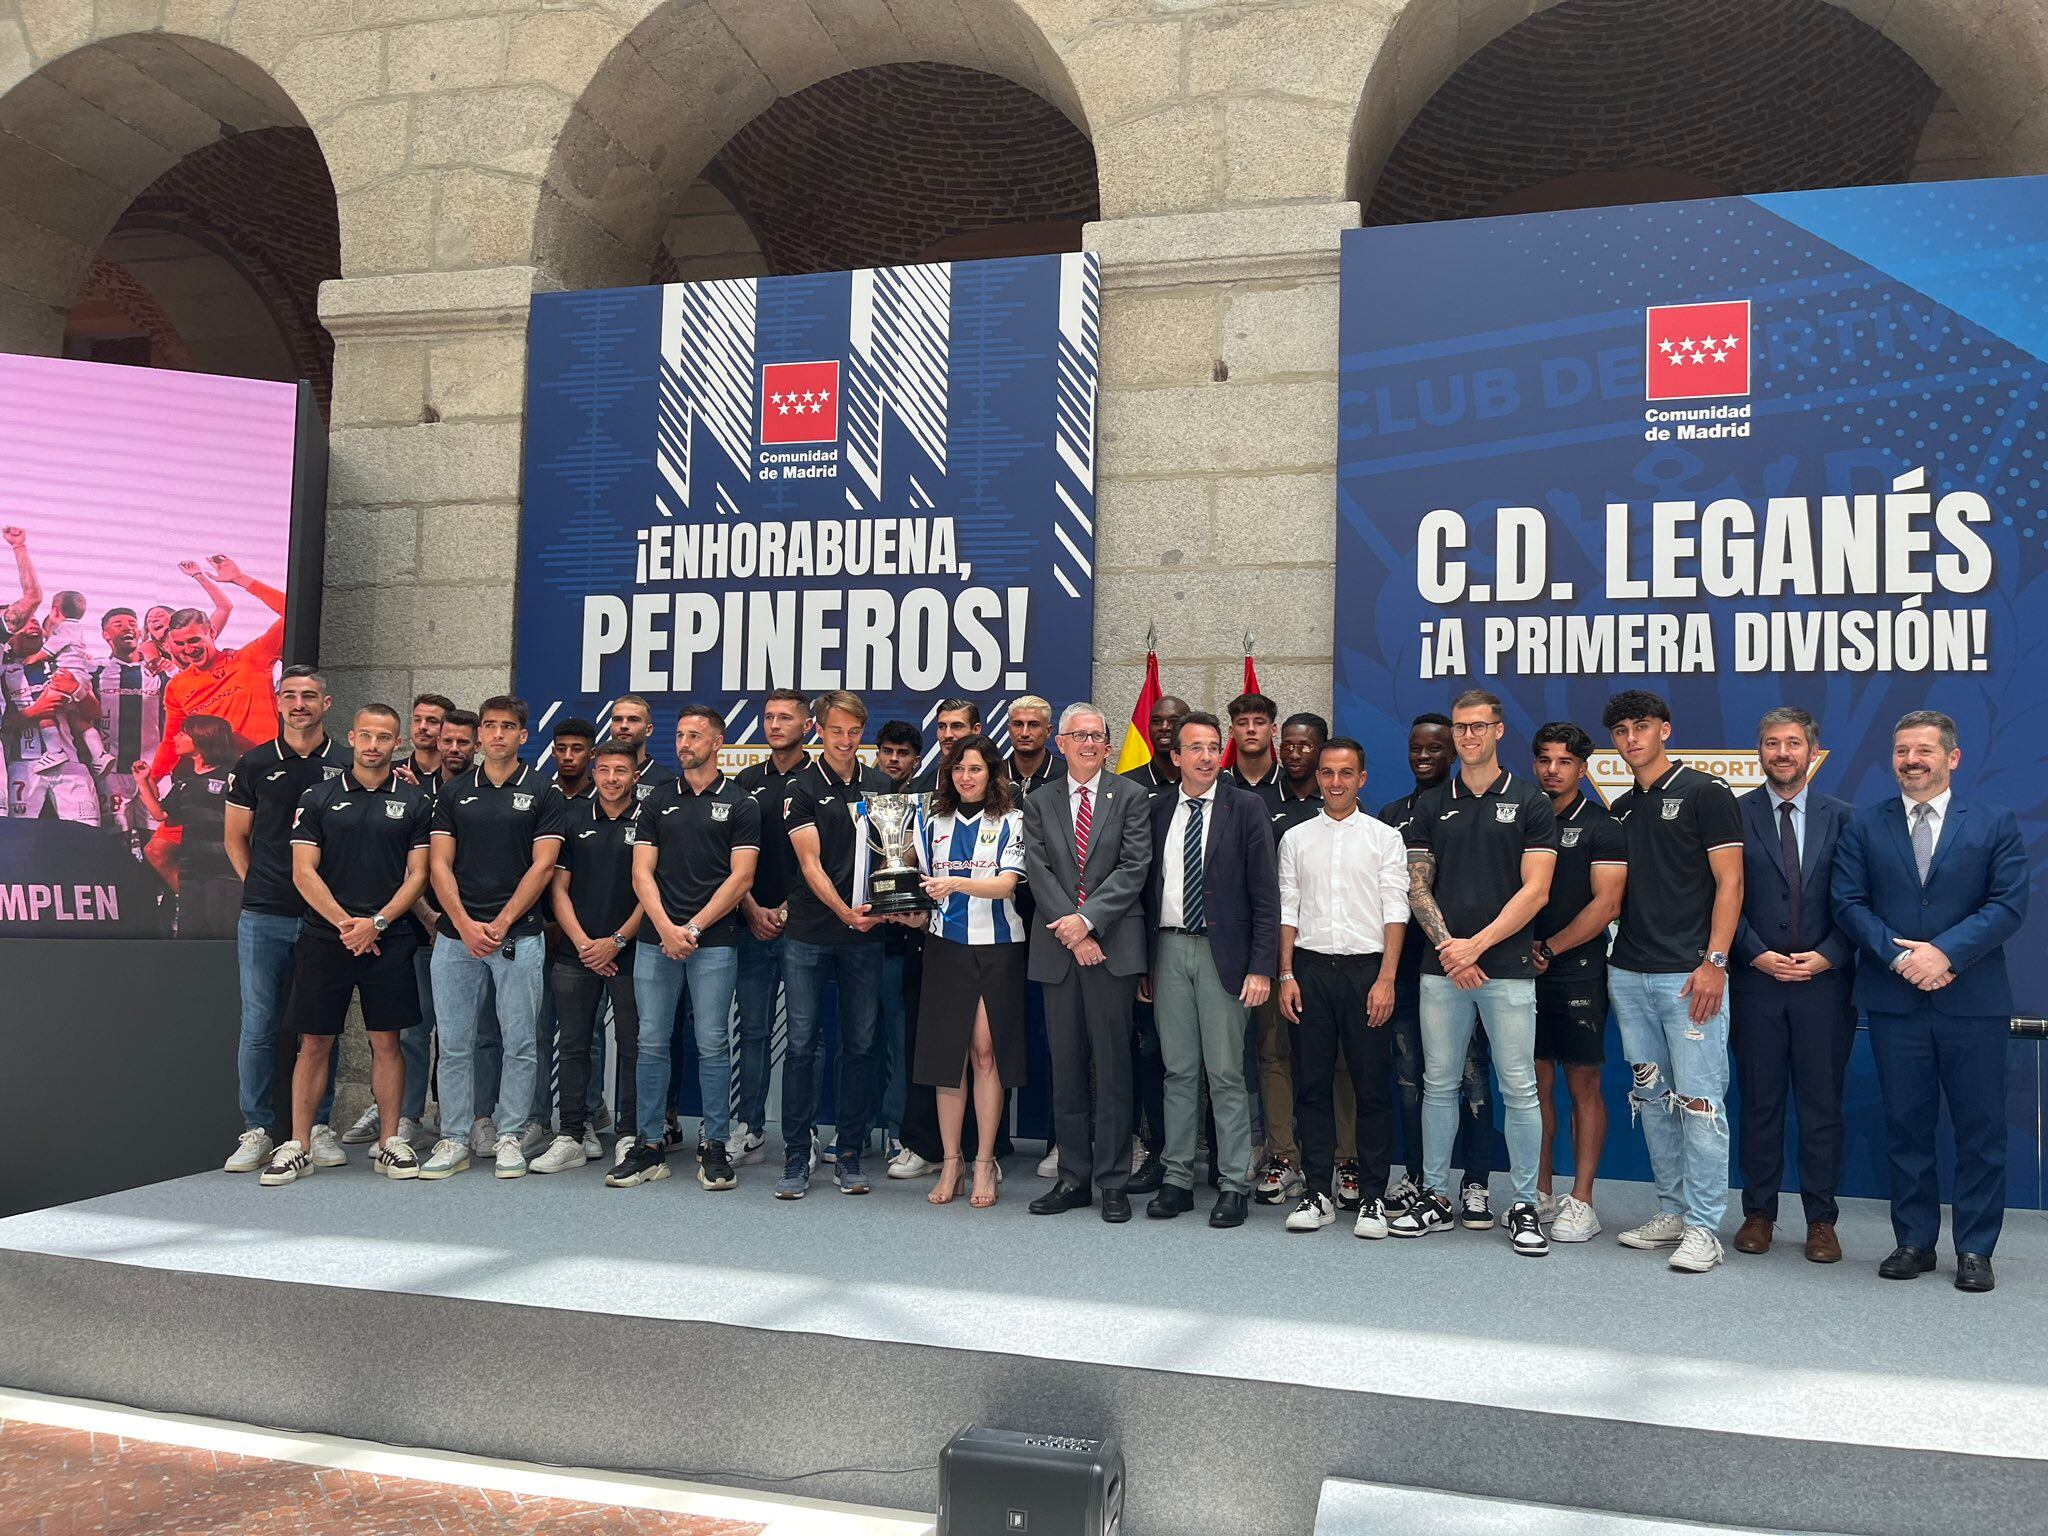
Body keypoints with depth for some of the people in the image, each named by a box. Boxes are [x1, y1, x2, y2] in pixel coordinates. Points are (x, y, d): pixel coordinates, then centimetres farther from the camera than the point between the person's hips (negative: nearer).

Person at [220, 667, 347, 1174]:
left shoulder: (347, 767, 5)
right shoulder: (254, 764, 7)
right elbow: (235, 837, 14)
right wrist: (258, 886, 6)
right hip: (264, 917, 1)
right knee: (258, 1027, 3)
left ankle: (319, 1128, 15)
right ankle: (256, 1132, 12)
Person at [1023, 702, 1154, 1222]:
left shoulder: (1131, 797, 5)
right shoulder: (1039, 803, 12)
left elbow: (1134, 868, -5)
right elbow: (1038, 872, 2)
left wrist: (1088, 919, -14)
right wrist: (1071, 932, -9)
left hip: (1112, 945, -3)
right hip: (1057, 947, 3)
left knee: (1112, 1068, 0)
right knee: (1066, 1068, 8)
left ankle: (1112, 1182, 7)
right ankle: (1073, 1177, 16)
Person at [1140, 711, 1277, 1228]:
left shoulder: (1245, 807, -1)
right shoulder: (1158, 811, 10)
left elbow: (1265, 894, -4)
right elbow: (1148, 889, 12)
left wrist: (1261, 967, -10)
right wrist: (1143, 961, 8)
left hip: (1222, 952, -3)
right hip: (1168, 950, 4)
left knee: (1226, 1074, 0)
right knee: (1178, 1071, 9)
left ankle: (1234, 1184, 8)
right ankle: (1178, 1178, 18)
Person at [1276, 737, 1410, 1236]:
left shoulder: (1384, 838, 4)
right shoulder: (1296, 839, 11)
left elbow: (1395, 912, -1)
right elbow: (1287, 910, 10)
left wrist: (1386, 979, -9)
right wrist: (1287, 975, 2)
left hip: (1365, 969, -2)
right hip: (1310, 968, 2)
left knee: (1371, 1085, 1)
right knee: (1311, 1084, 5)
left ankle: (1373, 1197, 9)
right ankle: (1317, 1193, 13)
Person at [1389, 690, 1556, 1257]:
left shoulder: (1529, 803, 2)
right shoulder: (1431, 806, 10)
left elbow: (1535, 891, -5)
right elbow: (1417, 887, 8)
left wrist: (1476, 945, -12)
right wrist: (1447, 945, -7)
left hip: (1508, 968, -3)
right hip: (1441, 969, 3)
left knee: (1519, 1089, 0)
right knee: (1439, 1084, 8)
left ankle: (1524, 1205, 10)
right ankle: (1434, 1197, 18)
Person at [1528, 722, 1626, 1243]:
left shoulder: (1600, 826, -1)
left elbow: (1606, 903, -9)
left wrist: (1548, 950, -11)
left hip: (1578, 971, -4)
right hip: (1526, 971, 4)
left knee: (1583, 1085, 1)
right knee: (1537, 1083, 8)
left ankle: (1581, 1202, 5)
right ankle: (1540, 1194, 16)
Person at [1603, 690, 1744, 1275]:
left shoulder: (1704, 793, -2)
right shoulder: (1620, 810, 16)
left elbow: (1729, 883, -7)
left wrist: (1715, 962, -15)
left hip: (1688, 976, -6)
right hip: (1629, 974, 7)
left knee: (1699, 1099, -5)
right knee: (1652, 1097, 11)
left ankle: (1703, 1227, 2)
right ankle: (1671, 1211, 20)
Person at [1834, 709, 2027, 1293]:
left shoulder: (1995, 824, 4)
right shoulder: (1864, 825, 6)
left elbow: (2009, 904, -5)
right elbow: (1849, 902, 0)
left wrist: (1945, 952, -16)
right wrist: (1900, 956, -14)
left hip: (1973, 1000, -1)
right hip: (1894, 1000, 1)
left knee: (1980, 1128, 4)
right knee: (1905, 1125, 7)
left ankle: (1975, 1250, 14)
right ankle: (1914, 1241, 18)